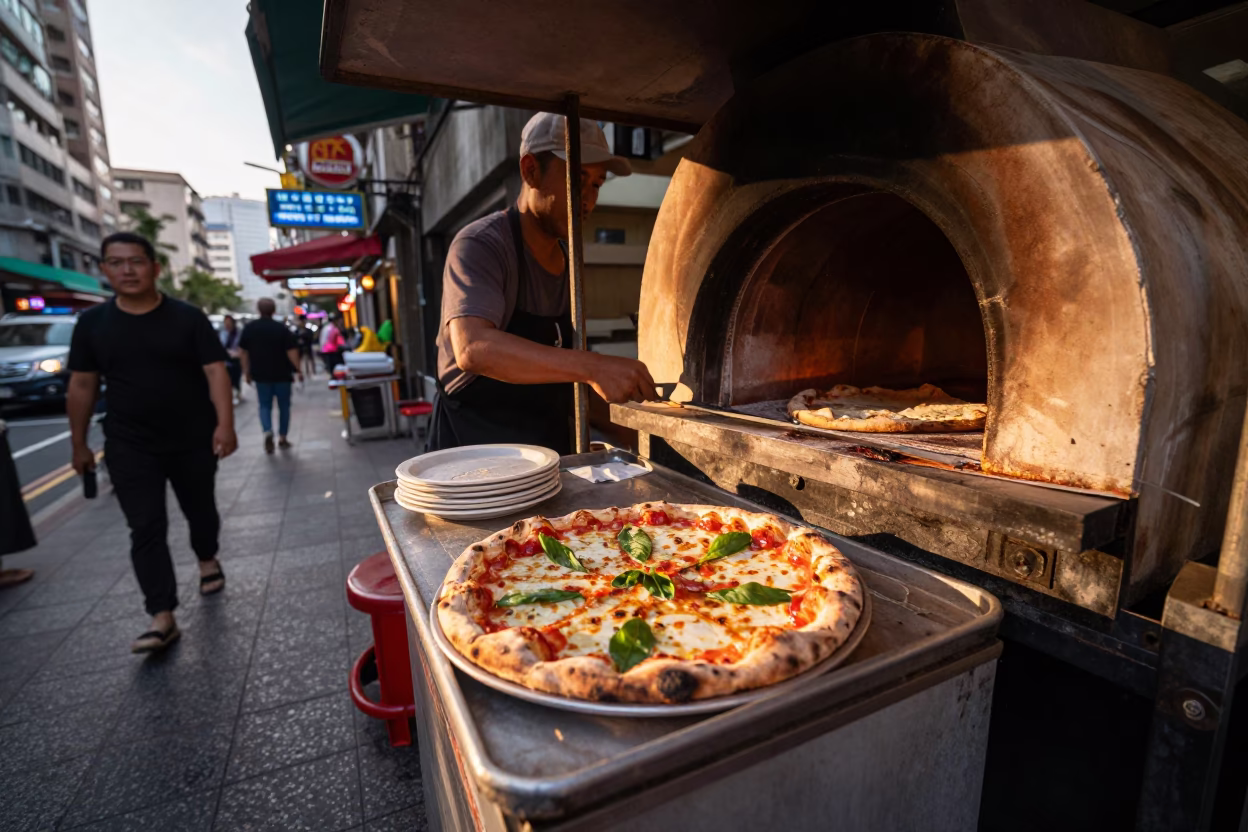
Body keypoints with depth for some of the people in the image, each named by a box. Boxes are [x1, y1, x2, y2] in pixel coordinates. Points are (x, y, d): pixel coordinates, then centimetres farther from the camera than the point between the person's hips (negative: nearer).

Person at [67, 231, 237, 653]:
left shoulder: (188, 318, -5)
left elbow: (215, 371, -11)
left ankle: (207, 559, 44)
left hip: (193, 440, -1)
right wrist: (79, 443, 9)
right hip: (129, 445, 1)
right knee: (146, 528, -3)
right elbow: (82, 385, 7)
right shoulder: (92, 323, 2)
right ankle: (163, 618, -2)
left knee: (200, 507, 16)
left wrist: (225, 424, -23)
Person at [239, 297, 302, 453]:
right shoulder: (282, 328, -8)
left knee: (264, 405, 9)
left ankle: (267, 431, -16)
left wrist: (246, 371, 13)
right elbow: (291, 351, -12)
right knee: (284, 406, 10)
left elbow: (244, 352, 6)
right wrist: (298, 370, -6)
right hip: (282, 374, -2)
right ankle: (282, 438, 13)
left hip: (261, 375, 2)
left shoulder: (249, 328, 2)